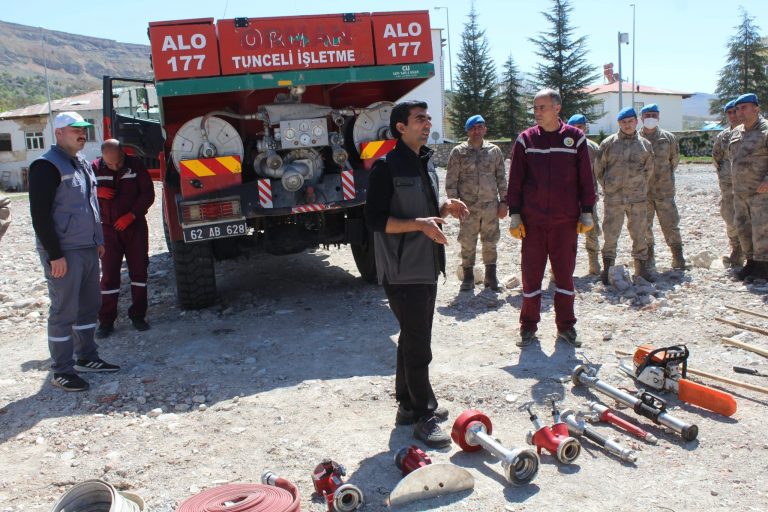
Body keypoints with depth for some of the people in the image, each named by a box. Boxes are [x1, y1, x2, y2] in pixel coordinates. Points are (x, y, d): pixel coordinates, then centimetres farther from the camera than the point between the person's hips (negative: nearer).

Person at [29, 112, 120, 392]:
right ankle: (62, 371, 6)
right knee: (64, 311, -3)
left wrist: (98, 241, 19)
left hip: (88, 249, 9)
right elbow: (40, 214, -17)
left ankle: (87, 357, 29)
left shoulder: (82, 163, 15)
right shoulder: (46, 166, -12)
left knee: (89, 305, 15)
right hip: (63, 253, -9)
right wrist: (55, 255, -19)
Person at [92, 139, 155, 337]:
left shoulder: (135, 165, -5)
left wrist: (131, 215, -14)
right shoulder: (95, 168, -2)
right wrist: (97, 192, -17)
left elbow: (148, 194, -4)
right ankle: (106, 321, 5)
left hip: (135, 226, 0)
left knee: (139, 270, 4)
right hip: (108, 229, 0)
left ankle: (138, 315, 15)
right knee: (109, 274, -1)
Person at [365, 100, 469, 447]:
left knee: (414, 340, 17)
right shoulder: (387, 167, -13)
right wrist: (420, 224, -26)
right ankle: (424, 417, 7)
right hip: (402, 273, -9)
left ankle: (408, 405, 30)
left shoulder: (426, 164, 13)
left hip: (427, 269, 9)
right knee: (418, 346, -4)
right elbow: (375, 220, -18)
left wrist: (446, 208, 2)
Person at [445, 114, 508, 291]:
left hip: (491, 206, 2)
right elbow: (451, 180, 1)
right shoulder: (458, 152, 0)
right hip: (468, 207, -2)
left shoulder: (494, 151, 6)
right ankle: (468, 276, 17)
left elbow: (501, 178, 10)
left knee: (490, 242, 10)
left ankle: (490, 275, 22)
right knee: (467, 243, 3)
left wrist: (503, 201, 5)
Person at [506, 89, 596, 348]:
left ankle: (566, 326, 19)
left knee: (565, 273, 7)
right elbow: (515, 181, 3)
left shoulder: (575, 138, 3)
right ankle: (528, 326, 16)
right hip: (532, 221, 0)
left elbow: (585, 179, 5)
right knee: (531, 274, 5)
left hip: (566, 220, 0)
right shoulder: (525, 140, 3)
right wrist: (514, 215, -2)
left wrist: (586, 213, 2)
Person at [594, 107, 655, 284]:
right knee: (610, 234, 0)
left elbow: (648, 170, 17)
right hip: (613, 198, -2)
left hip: (637, 198, 2)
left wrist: (640, 187, 11)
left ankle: (641, 268, 20)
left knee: (639, 233, 9)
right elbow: (598, 168, 6)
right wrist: (608, 187, 4)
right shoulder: (608, 143, 0)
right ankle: (607, 270, 11)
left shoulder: (645, 144, 7)